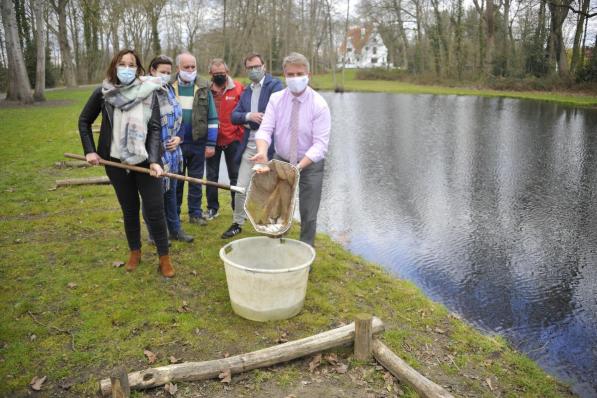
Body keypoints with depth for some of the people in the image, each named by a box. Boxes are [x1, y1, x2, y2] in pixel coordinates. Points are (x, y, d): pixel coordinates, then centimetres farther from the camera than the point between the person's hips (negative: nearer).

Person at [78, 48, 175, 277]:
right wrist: (90, 150, 3)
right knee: (129, 210, 13)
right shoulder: (102, 93, 0)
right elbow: (84, 121, 12)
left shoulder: (148, 93, -5)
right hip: (117, 163, 2)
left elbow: (155, 129, -8)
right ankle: (134, 252, 32)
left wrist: (154, 160, -19)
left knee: (155, 210, -2)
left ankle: (164, 257, 11)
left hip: (145, 161, -2)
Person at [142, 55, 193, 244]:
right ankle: (155, 234, 19)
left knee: (170, 191, 18)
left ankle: (174, 229, 30)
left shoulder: (170, 90, 11)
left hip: (172, 151, 7)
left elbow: (178, 117, 17)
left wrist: (178, 137, 1)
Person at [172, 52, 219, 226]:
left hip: (198, 143, 0)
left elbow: (212, 118, 0)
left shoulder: (203, 88, -1)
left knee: (196, 181, 10)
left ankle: (195, 213, 21)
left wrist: (211, 144, -5)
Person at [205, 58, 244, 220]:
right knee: (211, 175, 11)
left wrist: (241, 132, -3)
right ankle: (212, 208, 24)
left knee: (235, 175, 9)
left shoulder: (238, 88, -6)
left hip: (233, 139, -1)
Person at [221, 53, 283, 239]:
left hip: (269, 146, -5)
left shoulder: (274, 84, -3)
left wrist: (251, 123, -10)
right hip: (249, 145, 5)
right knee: (241, 188, 6)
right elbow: (234, 116, 7)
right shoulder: (247, 91, 16)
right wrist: (248, 116, -14)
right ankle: (237, 224, 22)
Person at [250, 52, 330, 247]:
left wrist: (299, 166, -36)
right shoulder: (276, 99, -7)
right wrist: (262, 152, -37)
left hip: (310, 164, -3)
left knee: (308, 215, 5)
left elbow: (320, 144, -22)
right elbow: (265, 129, -15)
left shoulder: (319, 105, -17)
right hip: (281, 161, 3)